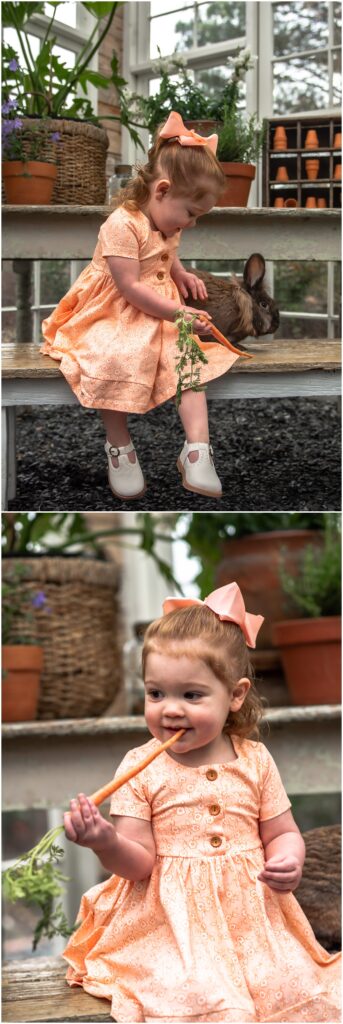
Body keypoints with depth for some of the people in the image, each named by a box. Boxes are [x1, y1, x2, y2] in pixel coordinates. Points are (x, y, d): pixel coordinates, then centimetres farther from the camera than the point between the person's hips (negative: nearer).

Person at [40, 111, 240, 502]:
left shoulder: (167, 225, 6)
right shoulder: (122, 225, -22)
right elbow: (131, 288, -25)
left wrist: (183, 274, 6)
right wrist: (178, 314, -27)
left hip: (162, 312, 7)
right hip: (117, 315, -7)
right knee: (117, 362, -33)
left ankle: (196, 447, -24)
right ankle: (118, 445, -16)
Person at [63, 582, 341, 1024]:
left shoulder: (254, 761, 4)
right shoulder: (139, 768, -2)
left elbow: (282, 833, 11)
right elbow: (139, 862, -5)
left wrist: (288, 862, -12)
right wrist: (107, 844, -27)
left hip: (252, 915, 2)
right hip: (171, 919, -2)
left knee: (293, 985, -18)